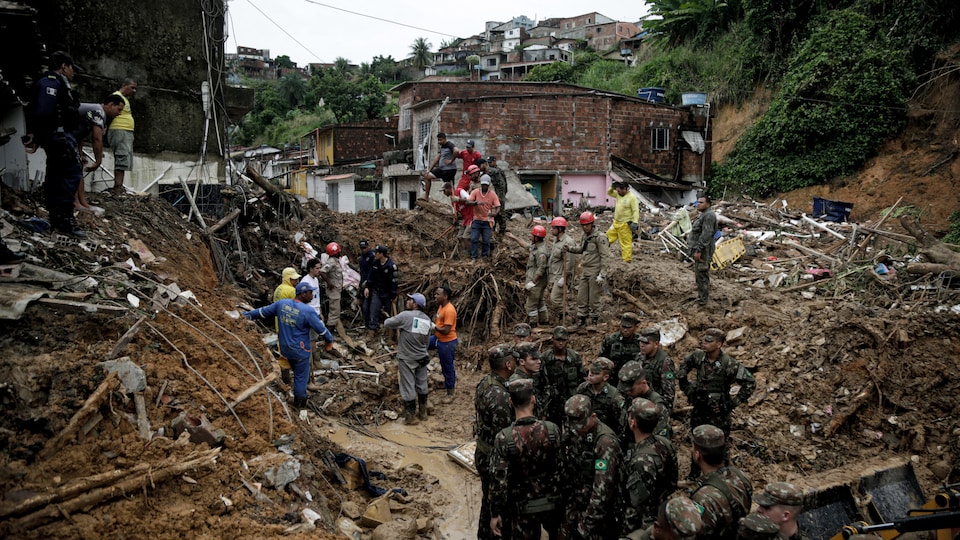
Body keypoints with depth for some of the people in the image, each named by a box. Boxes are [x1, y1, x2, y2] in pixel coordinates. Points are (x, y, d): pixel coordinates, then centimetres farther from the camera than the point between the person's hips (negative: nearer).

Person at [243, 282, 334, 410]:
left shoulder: (281, 303, -6)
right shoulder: (307, 311, -22)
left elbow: (262, 312, 6)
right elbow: (321, 329, -15)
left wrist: (245, 315, 20)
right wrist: (330, 340, 4)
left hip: (285, 348, 6)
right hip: (300, 350, -6)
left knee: (298, 373, 26)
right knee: (301, 376, 11)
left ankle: (298, 398, 40)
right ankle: (300, 403, 25)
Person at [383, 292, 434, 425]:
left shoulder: (405, 315, -17)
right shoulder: (427, 319, 3)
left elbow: (386, 324, -8)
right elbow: (427, 342, 9)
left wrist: (397, 321, 9)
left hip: (406, 359, -6)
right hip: (422, 358, 6)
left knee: (408, 388, 4)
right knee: (422, 385, 17)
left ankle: (411, 417, 11)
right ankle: (423, 412, 29)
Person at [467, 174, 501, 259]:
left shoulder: (493, 194, -3)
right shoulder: (475, 192, -4)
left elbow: (498, 207, -6)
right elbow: (468, 202, -13)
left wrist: (495, 213, -29)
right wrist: (477, 202, -32)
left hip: (487, 221, 0)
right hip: (476, 220, 0)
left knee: (486, 241, 4)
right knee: (474, 239, -1)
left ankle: (485, 257, 17)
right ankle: (474, 257, 8)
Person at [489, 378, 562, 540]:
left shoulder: (504, 438, -20)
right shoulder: (552, 430, -15)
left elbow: (498, 480, -17)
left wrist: (495, 513, -5)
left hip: (523, 507, -1)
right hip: (552, 501, 1)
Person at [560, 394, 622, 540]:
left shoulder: (606, 441, -23)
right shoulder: (570, 432, -2)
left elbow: (603, 487, -24)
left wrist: (589, 521, -21)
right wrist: (565, 500, 6)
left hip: (596, 509, -6)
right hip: (572, 506, 6)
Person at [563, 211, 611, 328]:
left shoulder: (599, 237, -15)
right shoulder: (585, 235, 10)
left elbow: (605, 256, -17)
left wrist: (602, 274, -20)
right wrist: (570, 249, 6)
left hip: (595, 271, -8)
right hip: (584, 270, 8)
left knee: (593, 298, 1)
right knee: (581, 297, 10)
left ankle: (594, 321, 12)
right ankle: (582, 321, 19)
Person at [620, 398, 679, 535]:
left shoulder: (641, 462, -34)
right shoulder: (665, 443, -8)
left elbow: (639, 507, -27)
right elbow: (672, 482, 6)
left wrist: (625, 533, -15)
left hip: (644, 527, -8)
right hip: (662, 515, 8)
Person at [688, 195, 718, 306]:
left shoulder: (709, 215, -17)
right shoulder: (703, 215, 17)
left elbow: (706, 235, -24)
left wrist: (699, 250, -25)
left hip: (703, 250, -11)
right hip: (698, 248, 11)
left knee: (702, 274, -7)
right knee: (699, 273, 16)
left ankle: (703, 299, -2)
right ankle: (701, 295, 26)